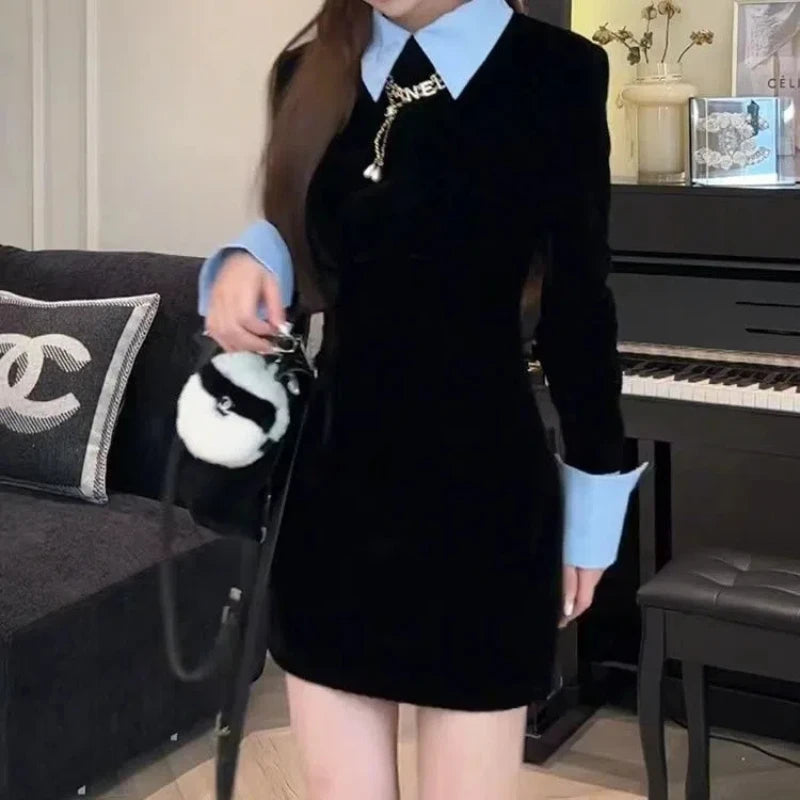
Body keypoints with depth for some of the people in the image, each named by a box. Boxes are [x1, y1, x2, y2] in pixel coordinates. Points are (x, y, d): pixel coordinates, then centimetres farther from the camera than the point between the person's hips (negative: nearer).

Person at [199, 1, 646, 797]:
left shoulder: (554, 73, -8)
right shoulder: (309, 74, 6)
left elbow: (579, 303, -3)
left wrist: (591, 499, 1)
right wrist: (250, 261, -9)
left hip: (479, 491, -4)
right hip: (332, 480, 5)